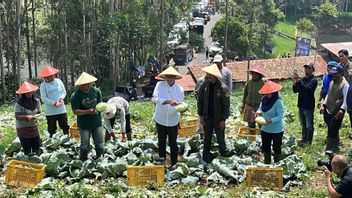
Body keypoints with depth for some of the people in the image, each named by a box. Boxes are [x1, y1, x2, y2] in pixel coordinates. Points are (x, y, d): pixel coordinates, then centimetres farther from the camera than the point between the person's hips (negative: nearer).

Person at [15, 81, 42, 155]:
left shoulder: (36, 101, 2)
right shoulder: (19, 103, -13)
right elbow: (17, 116, -16)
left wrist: (36, 116, -13)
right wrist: (27, 117, -31)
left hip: (34, 127, 5)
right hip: (23, 128, -4)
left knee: (37, 148, 6)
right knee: (27, 149, 1)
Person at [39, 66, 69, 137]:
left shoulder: (58, 81, 5)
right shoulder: (43, 85, -4)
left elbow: (64, 92, 10)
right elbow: (43, 98, -9)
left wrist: (61, 98, -11)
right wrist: (54, 103, -18)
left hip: (62, 110, 3)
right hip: (50, 112, -2)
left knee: (65, 127, 8)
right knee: (52, 129, 4)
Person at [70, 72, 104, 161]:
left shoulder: (96, 91, -1)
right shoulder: (75, 96, -13)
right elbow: (75, 111, -14)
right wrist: (88, 111, -26)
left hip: (97, 123, 4)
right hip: (84, 125, -3)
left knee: (100, 146, 8)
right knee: (84, 147, 1)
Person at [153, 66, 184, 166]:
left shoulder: (180, 89, -4)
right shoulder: (160, 85, -8)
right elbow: (156, 99, -22)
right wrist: (168, 101, -37)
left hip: (173, 120, 0)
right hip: (160, 119, 0)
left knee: (173, 143, 4)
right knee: (161, 141, 15)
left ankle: (174, 163, 15)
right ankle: (161, 160, 31)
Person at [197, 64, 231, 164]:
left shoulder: (223, 88, -16)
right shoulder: (204, 85, -5)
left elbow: (226, 105, -11)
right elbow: (200, 101, 3)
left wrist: (223, 119, -11)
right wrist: (201, 115, 0)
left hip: (218, 118, -3)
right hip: (207, 118, 3)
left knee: (220, 138, 10)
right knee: (207, 139, 15)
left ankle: (224, 153, 30)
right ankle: (206, 157, 28)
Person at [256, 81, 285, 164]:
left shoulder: (278, 102, -21)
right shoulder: (264, 99, -2)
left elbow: (280, 116, -22)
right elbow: (261, 108, 12)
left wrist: (270, 121, -34)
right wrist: (259, 113, -10)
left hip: (277, 130, -7)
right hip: (265, 129, 7)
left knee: (276, 148, 8)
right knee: (265, 147, 18)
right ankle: (267, 163, 35)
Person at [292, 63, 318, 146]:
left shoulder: (313, 80, -10)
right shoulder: (302, 79, 11)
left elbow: (307, 89, -25)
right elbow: (295, 90, 9)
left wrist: (298, 82, -31)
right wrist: (295, 83, -9)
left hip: (309, 106, -7)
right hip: (301, 105, 7)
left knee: (309, 126, 1)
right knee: (303, 125, 18)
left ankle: (308, 142, 9)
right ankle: (304, 140, 29)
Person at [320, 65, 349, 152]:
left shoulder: (345, 84, -14)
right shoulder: (332, 82, 11)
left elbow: (346, 99, -17)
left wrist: (342, 110, -28)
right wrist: (324, 105, 12)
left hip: (337, 113, -7)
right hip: (328, 111, 7)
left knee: (332, 132, -6)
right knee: (333, 131, 19)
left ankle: (329, 150, 4)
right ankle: (335, 146, 35)